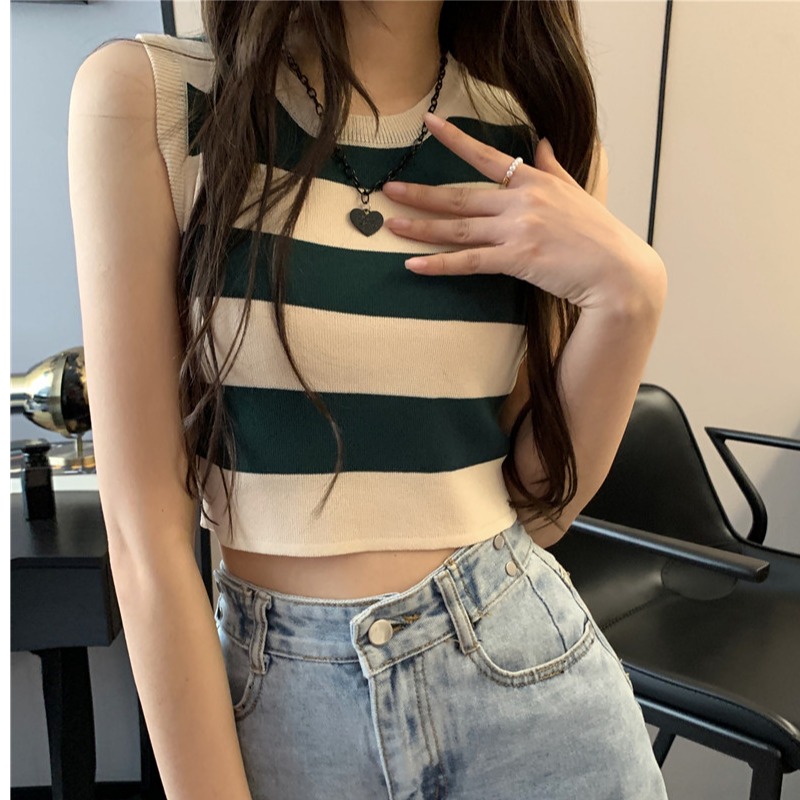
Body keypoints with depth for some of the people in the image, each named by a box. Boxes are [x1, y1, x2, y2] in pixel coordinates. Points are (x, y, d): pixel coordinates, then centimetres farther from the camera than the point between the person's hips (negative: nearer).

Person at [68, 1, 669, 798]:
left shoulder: (539, 134, -2)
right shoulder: (144, 95, -10)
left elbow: (537, 502, 0)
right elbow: (146, 523, -12)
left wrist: (628, 294, -14)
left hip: (524, 673, 3)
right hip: (279, 696, -1)